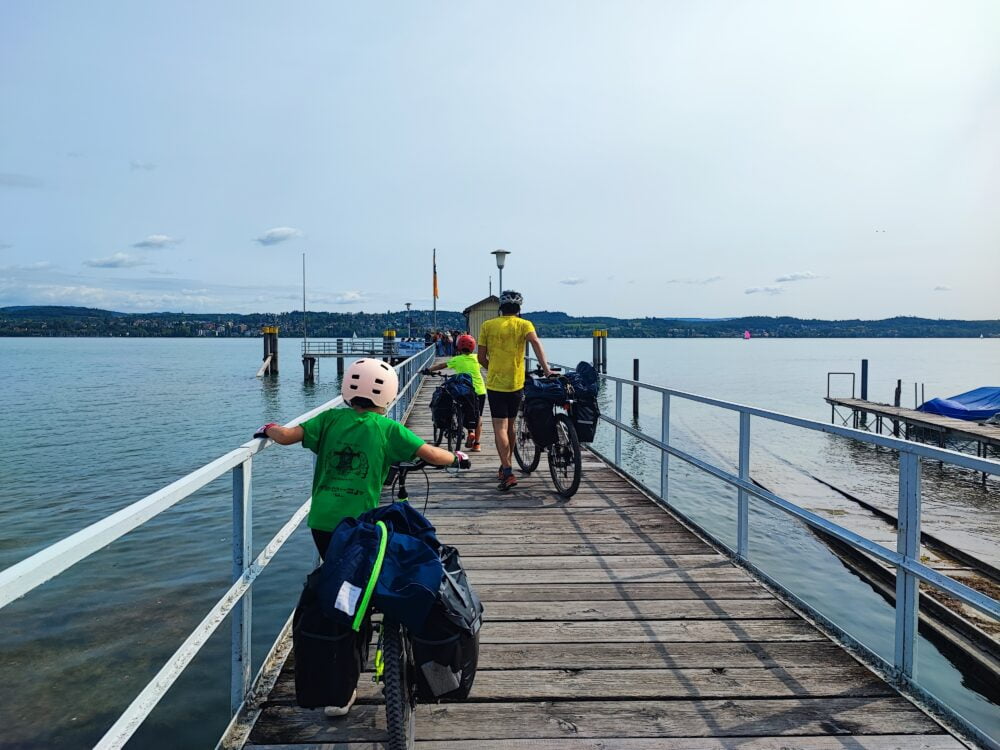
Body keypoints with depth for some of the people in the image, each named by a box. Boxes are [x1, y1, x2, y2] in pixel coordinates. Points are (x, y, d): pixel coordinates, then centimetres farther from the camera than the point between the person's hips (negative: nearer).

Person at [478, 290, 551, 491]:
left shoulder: (487, 326, 2)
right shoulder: (524, 324, 0)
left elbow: (481, 358, 2)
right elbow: (535, 342, -20)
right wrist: (546, 369, -26)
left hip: (495, 383, -2)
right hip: (516, 383, 2)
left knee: (500, 428, -5)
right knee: (510, 425, 18)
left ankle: (507, 473, -18)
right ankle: (505, 466, 31)